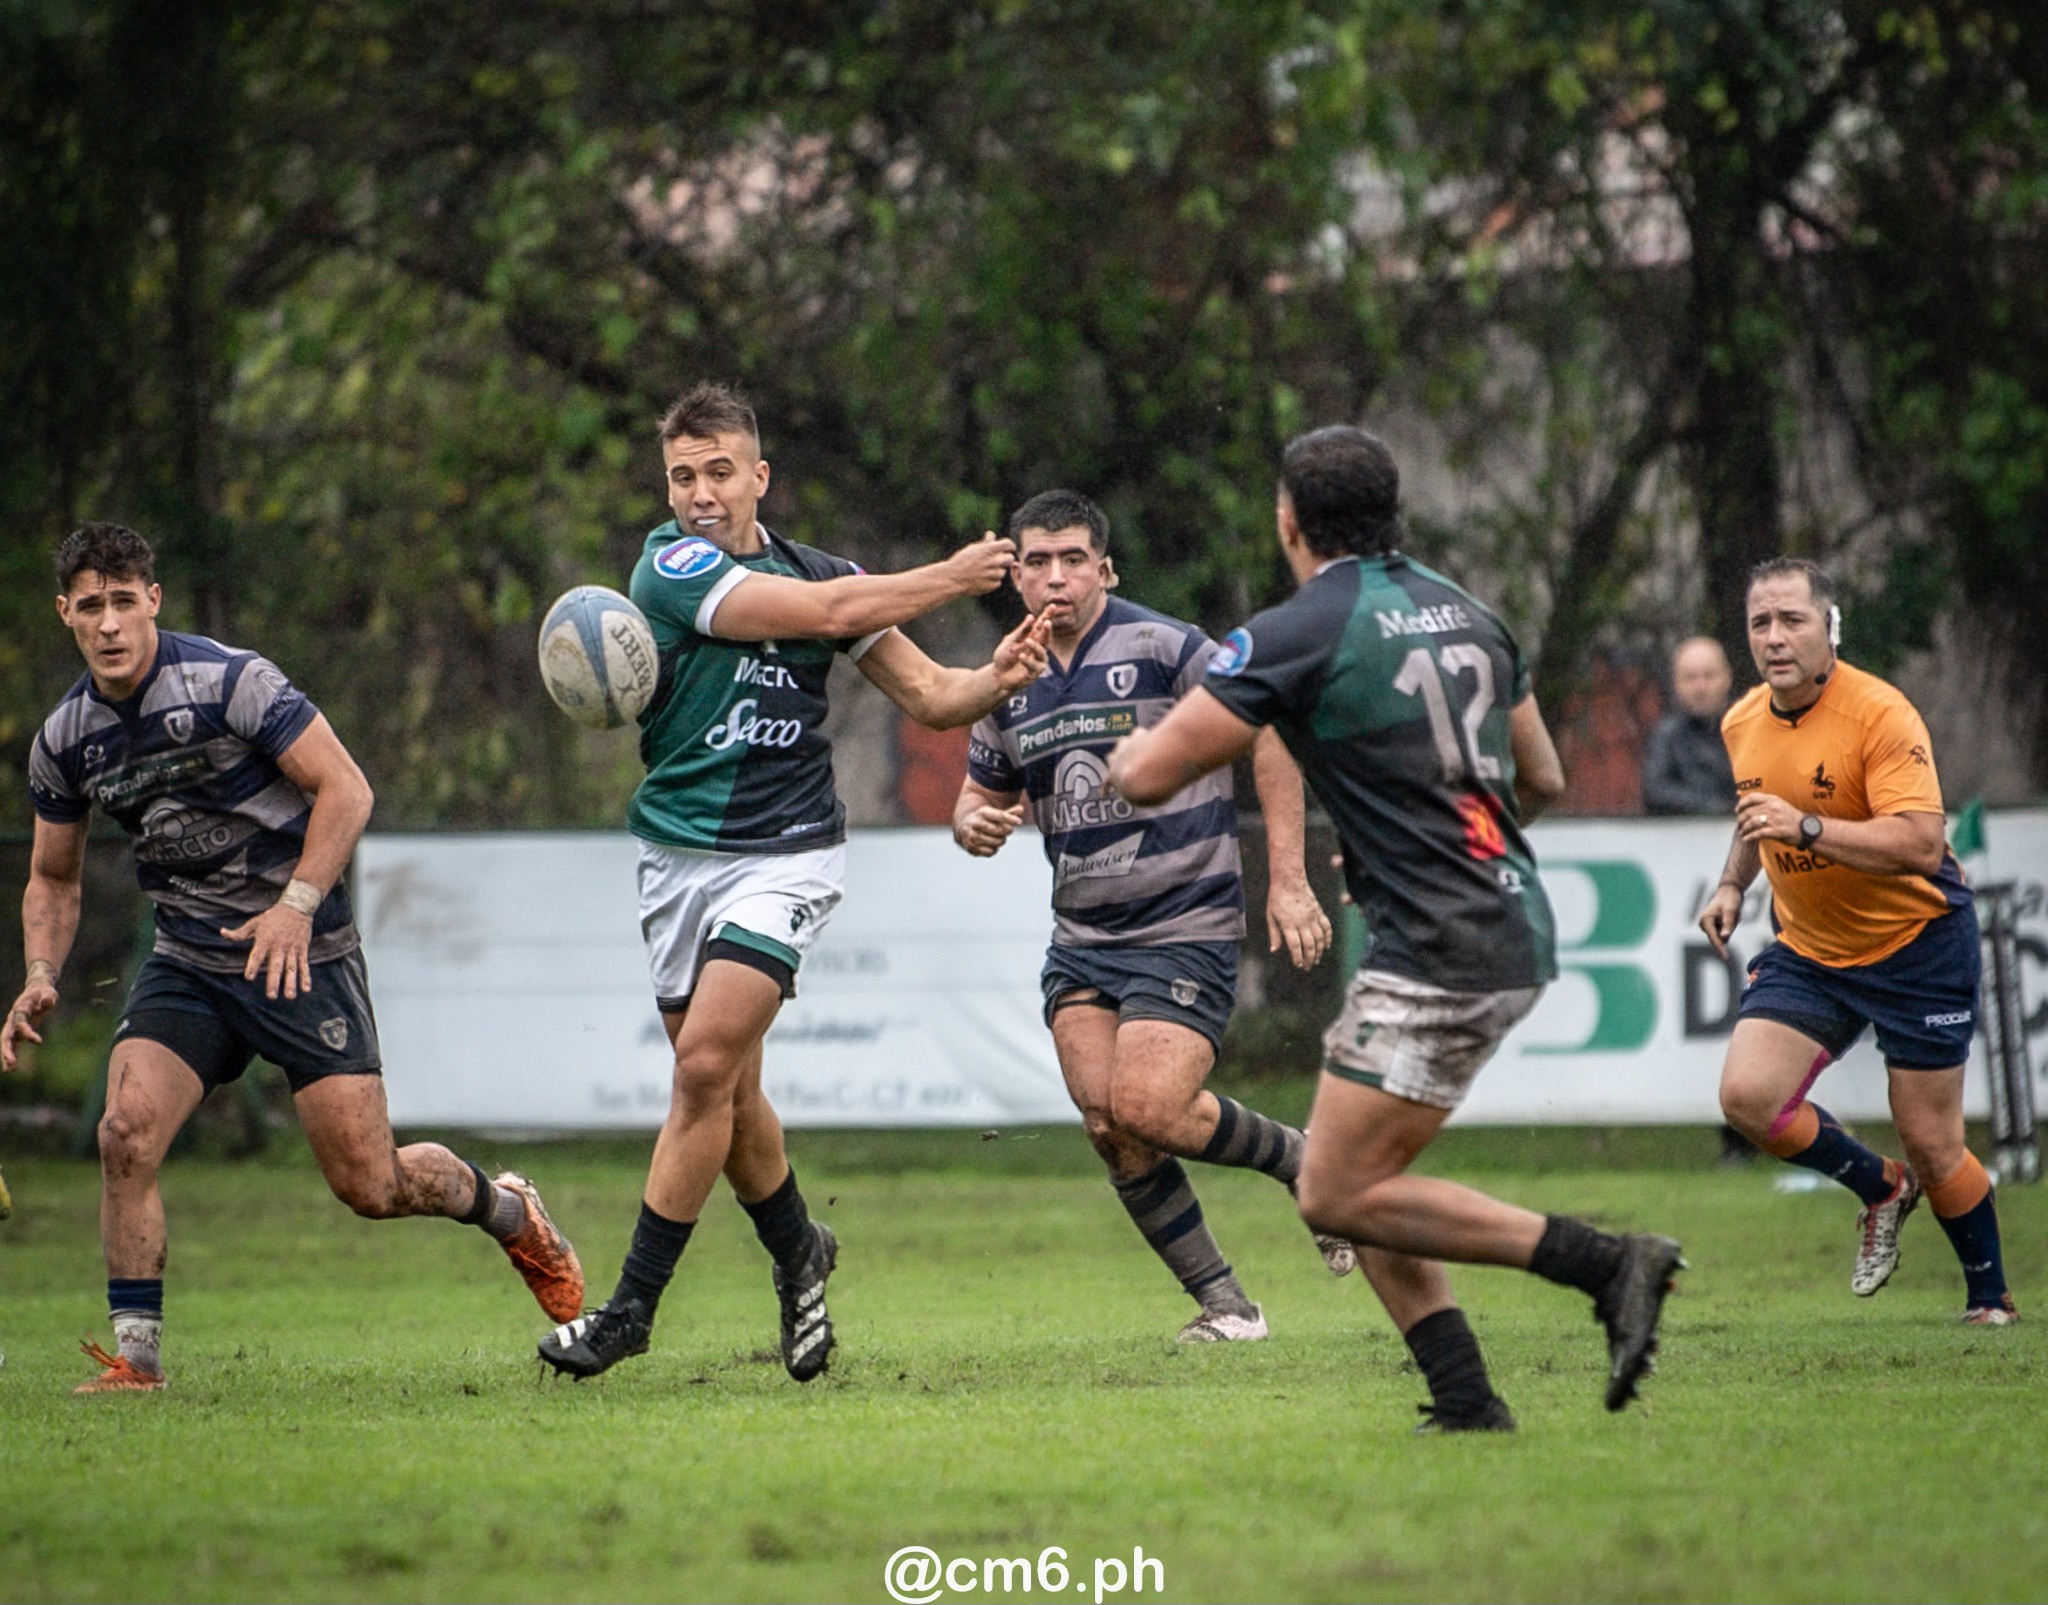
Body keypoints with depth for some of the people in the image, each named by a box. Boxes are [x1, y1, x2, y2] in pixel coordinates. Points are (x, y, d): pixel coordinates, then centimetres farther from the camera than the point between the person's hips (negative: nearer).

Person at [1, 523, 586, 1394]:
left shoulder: (231, 682, -15)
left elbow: (345, 789, -12)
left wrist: (298, 904, -20)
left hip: (300, 953, -4)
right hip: (185, 959, 4)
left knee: (370, 1185, -6)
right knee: (126, 1134, -19)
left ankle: (508, 1210, 26)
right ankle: (135, 1356, -9)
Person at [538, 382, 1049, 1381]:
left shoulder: (814, 568, 3)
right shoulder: (669, 568, -7)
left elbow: (927, 698, 10)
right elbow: (824, 610, -17)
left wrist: (996, 679, -11)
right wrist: (951, 579, -8)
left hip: (786, 857, -1)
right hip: (679, 853, 1)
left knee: (706, 1065, -16)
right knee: (727, 1089, 8)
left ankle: (630, 1307, -10)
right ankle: (798, 1254, 35)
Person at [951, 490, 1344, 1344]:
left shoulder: (1163, 648, -11)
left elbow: (1269, 736, -9)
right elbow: (983, 791, 21)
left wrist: (1288, 879, -14)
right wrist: (974, 824, -5)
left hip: (1186, 928, -6)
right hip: (1081, 940, 6)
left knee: (1144, 1109, -21)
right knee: (1108, 1126, -9)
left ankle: (1307, 1162, 6)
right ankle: (1223, 1302, 5)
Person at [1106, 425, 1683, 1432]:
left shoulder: (1296, 635, -11)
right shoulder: (1463, 612, 13)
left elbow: (1145, 777, -9)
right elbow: (1543, 780, 22)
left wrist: (1133, 743, 15)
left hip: (1442, 954, -9)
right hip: (1512, 928, 9)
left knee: (1338, 1195, -7)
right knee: (1355, 1179, 14)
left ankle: (1607, 1261, -12)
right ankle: (1467, 1403, 7)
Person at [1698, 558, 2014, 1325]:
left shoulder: (1880, 714, -21)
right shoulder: (1742, 724, 1)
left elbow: (1922, 843, -31)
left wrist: (1806, 828, -38)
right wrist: (1733, 883, 8)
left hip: (1915, 944, -6)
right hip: (1807, 949, 6)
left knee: (1931, 1145, -3)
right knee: (1747, 1096, -14)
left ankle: (1991, 1297, 20)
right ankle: (1881, 1189, 12)